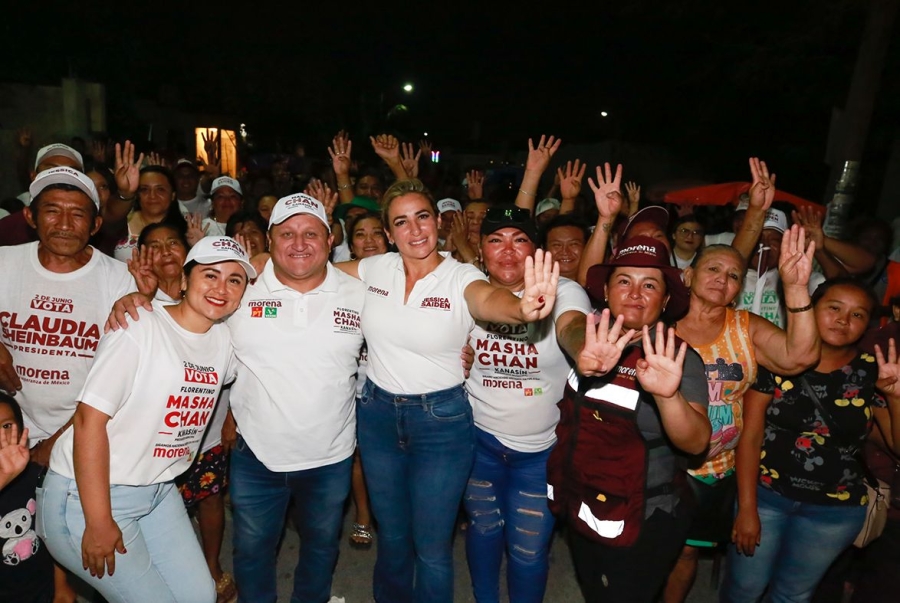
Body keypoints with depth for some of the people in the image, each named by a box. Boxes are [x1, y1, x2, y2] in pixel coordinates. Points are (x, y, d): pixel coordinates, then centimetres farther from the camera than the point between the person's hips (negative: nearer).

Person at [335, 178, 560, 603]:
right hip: (378, 413, 4)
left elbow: (489, 298, -39)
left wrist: (523, 308, -59)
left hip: (443, 420, -3)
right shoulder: (374, 269, -2)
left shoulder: (461, 278, -16)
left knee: (432, 546, 11)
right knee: (391, 534, 23)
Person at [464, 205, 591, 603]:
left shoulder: (564, 292, -15)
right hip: (480, 438, 3)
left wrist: (588, 349, -60)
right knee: (484, 527, 23)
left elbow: (573, 327, -37)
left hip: (541, 448, -2)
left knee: (528, 549, 10)